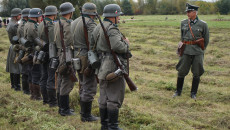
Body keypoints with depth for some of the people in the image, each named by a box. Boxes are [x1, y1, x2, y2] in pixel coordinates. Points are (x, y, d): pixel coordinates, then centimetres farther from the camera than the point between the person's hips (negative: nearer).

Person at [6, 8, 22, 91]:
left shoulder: (10, 24, 11)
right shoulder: (15, 25, -20)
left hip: (12, 47, 10)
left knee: (12, 67, 15)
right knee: (17, 68, -4)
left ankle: (13, 84, 24)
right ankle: (17, 86, 0)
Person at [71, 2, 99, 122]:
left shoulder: (74, 22, 13)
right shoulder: (90, 24, -15)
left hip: (76, 57, 9)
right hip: (87, 58, -9)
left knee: (83, 85, 20)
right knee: (89, 87, -2)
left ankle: (83, 111, 29)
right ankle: (86, 116, 3)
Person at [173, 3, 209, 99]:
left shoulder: (202, 24, -3)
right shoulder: (183, 23, 4)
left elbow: (206, 39, 6)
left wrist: (201, 49, 10)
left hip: (197, 52, -2)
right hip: (186, 51, 2)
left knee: (196, 73, 4)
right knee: (181, 71, 3)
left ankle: (193, 93, 18)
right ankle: (178, 91, 19)